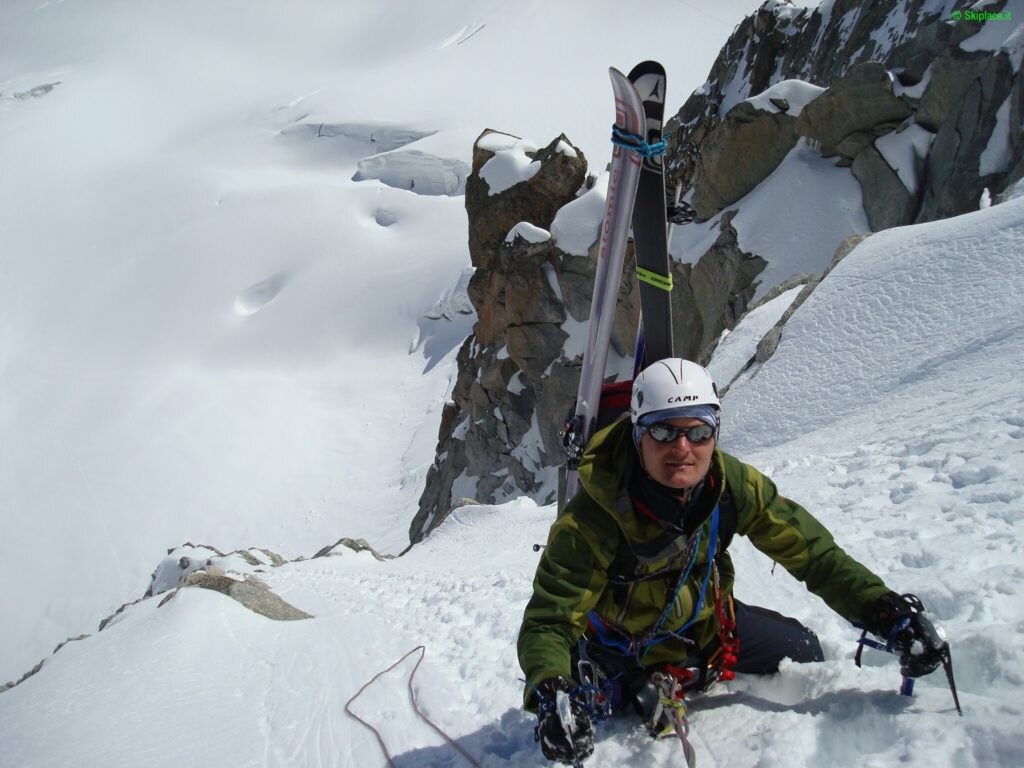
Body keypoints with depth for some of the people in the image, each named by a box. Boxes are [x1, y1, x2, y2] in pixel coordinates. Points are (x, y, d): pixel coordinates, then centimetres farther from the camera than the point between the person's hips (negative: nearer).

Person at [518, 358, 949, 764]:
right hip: (629, 643, -4)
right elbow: (548, 622, -34)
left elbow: (812, 552, -16)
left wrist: (887, 612, -27)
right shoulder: (591, 521, -37)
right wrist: (551, 695, -54)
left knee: (803, 654, 7)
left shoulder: (733, 485, -25)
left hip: (706, 620, 4)